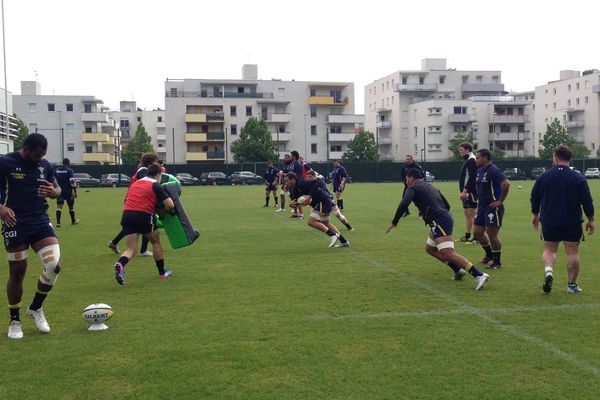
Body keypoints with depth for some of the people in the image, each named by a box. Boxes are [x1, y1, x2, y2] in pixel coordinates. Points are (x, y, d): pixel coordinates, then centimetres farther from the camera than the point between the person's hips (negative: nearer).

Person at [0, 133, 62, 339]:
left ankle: (36, 308, 14)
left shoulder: (45, 165, 7)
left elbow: (57, 189, 18)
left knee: (54, 265, -10)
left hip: (40, 221, 4)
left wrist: (53, 192, -6)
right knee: (17, 272, 2)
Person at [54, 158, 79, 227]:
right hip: (68, 190, -3)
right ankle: (73, 221, 28)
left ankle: (58, 222, -16)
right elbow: (72, 181, -13)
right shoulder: (69, 170, -6)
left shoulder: (56, 170, 9)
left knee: (59, 206, -3)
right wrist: (75, 191, -11)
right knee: (71, 206, 13)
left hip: (59, 190, 3)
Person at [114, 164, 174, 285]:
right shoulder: (156, 186, 2)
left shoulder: (135, 183, 22)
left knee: (131, 249, 6)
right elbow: (170, 205, -8)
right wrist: (164, 210, 15)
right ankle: (162, 272, 28)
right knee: (156, 242, 19)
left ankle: (120, 264, -26)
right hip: (144, 216, -4)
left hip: (127, 215, 5)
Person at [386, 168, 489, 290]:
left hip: (438, 221, -9)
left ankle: (479, 275, -26)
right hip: (446, 217, 9)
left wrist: (394, 222, -8)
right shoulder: (430, 186, 27)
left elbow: (403, 204, -15)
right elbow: (447, 205, 27)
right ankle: (458, 270, 19)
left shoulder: (413, 188, 2)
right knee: (429, 248, 23)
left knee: (448, 254, -17)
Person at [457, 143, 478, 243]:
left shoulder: (471, 160, -13)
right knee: (467, 214, 15)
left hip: (471, 192, -10)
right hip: (466, 192, 10)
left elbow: (472, 178, -20)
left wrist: (465, 191, -22)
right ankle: (467, 236, 23)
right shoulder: (467, 160, 18)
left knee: (472, 214, -8)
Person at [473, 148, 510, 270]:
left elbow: (506, 184, -28)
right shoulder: (479, 171, 12)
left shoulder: (494, 171, -17)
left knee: (492, 235, -5)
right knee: (477, 232, 14)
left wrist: (500, 201, -22)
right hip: (482, 206, 9)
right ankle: (489, 255, 34)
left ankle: (497, 262, 9)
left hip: (493, 207, -9)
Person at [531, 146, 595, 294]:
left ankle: (548, 270, -15)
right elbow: (587, 201, -5)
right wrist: (591, 220, 7)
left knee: (549, 250, 13)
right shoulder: (578, 178, -5)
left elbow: (534, 198, 8)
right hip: (573, 223, -1)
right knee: (573, 252, 7)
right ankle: (572, 284, 10)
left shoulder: (543, 177, 0)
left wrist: (535, 215, 23)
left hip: (549, 222, 1)